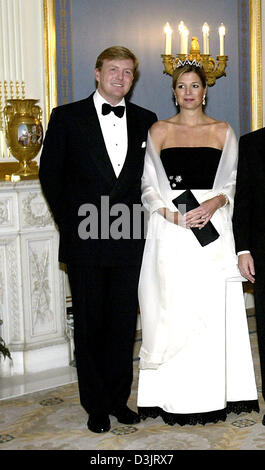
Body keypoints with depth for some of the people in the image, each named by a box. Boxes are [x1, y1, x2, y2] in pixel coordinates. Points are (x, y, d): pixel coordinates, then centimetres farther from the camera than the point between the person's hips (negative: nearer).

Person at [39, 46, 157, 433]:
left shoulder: (146, 121, 8)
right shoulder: (67, 117, 1)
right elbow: (50, 173, 3)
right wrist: (69, 223, 1)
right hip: (85, 241, -2)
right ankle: (96, 406, 18)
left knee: (124, 323, 9)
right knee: (89, 325, 6)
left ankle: (119, 399, 24)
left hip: (129, 242, 2)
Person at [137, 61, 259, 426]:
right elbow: (148, 186, 4)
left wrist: (214, 204, -13)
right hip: (170, 232, 0)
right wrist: (175, 216, -11)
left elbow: (234, 183, 7)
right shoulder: (159, 131, 9)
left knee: (211, 310, -1)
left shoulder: (223, 132, 11)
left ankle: (213, 394, 9)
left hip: (212, 227, 1)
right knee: (173, 310, -1)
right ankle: (175, 397, 7)